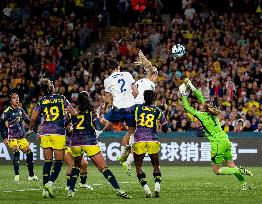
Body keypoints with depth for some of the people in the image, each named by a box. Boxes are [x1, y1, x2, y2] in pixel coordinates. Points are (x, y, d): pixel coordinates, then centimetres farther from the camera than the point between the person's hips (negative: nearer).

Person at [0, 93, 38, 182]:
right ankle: (16, 176, -19)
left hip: (22, 137, 6)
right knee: (16, 152, -25)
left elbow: (28, 120, 16)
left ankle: (31, 175, 13)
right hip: (12, 137, -6)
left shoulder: (20, 110, 7)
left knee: (29, 153, 2)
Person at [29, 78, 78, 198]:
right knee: (59, 161, 3)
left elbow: (33, 118, 1)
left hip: (45, 133, 2)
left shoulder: (41, 101, 6)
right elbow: (74, 113, 3)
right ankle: (50, 183, -16)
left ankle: (45, 188, 5)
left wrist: (30, 129, 19)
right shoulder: (61, 98, 4)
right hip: (59, 133, -2)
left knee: (47, 161, 8)